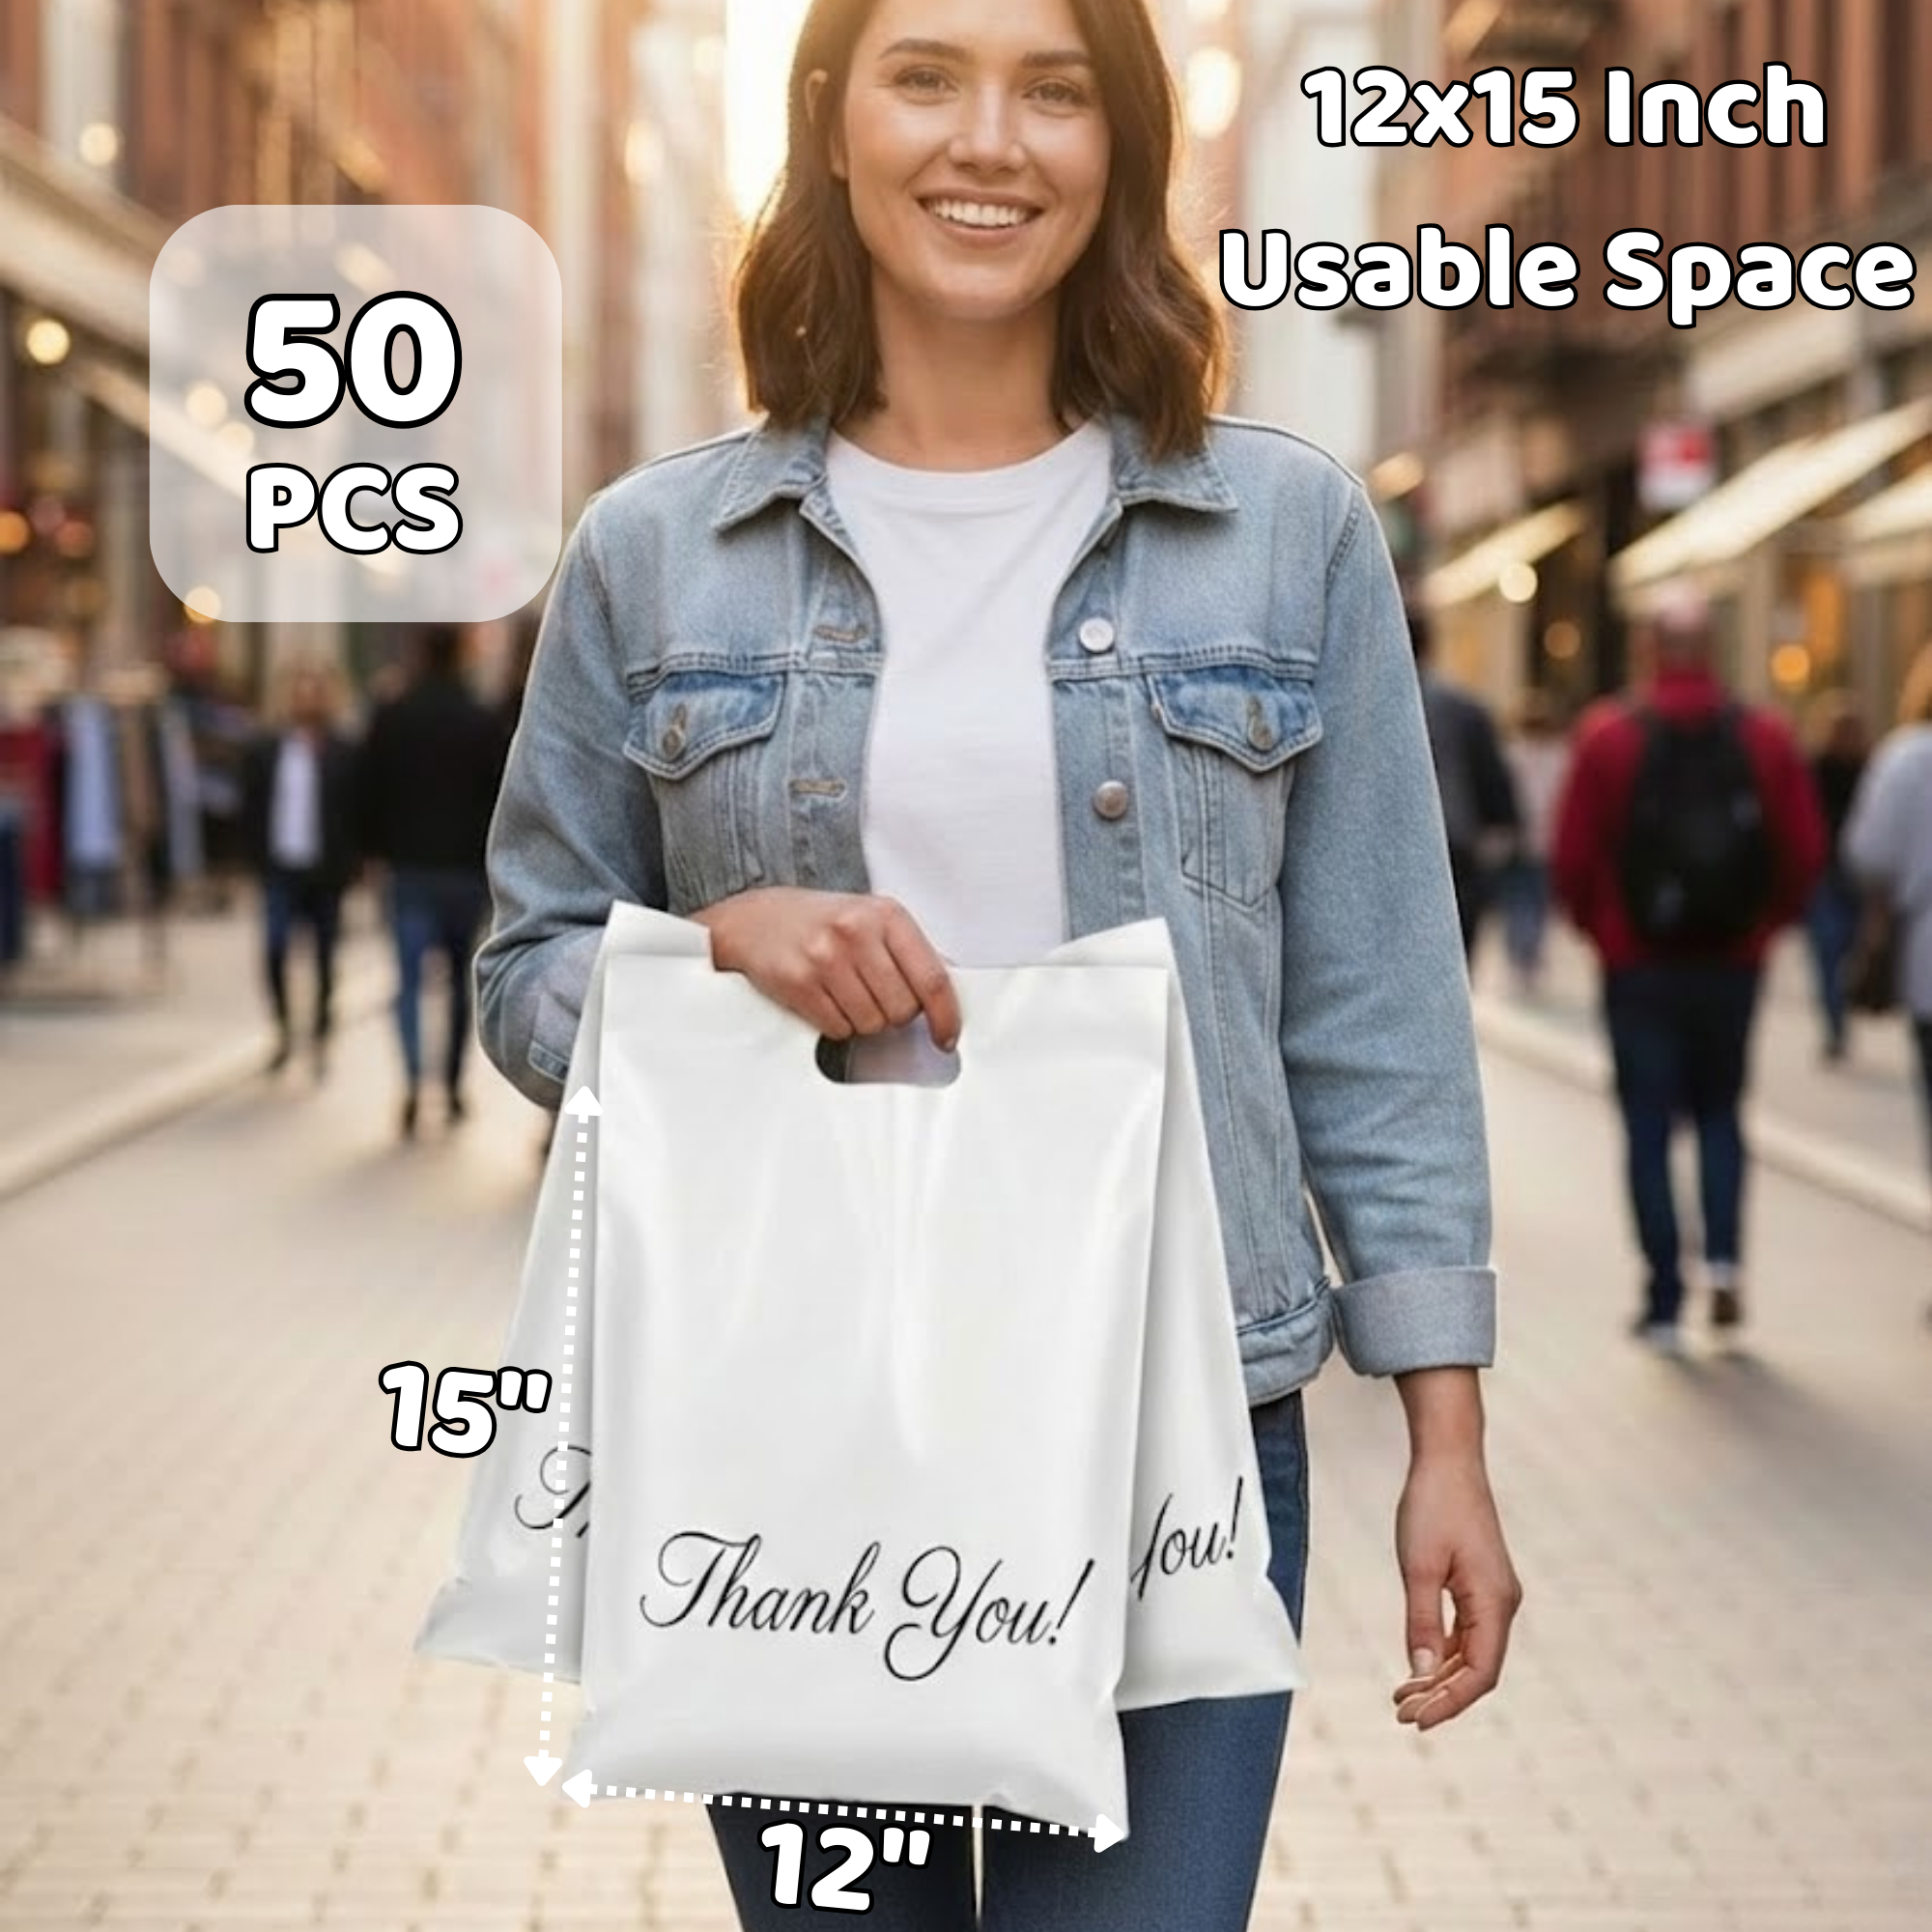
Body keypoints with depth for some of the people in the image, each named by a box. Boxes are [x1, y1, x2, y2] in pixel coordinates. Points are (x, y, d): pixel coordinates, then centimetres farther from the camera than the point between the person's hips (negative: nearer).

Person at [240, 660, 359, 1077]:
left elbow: (357, 812, -1)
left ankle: (319, 1040, 19)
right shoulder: (264, 750, 3)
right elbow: (250, 808, 7)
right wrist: (260, 858, -1)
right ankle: (283, 1027, 7)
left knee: (324, 957, 6)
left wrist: (346, 866, -6)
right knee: (274, 948, -12)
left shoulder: (344, 754, -3)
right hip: (281, 870, 1)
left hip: (325, 872, -1)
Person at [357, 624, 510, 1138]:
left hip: (410, 868, 0)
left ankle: (413, 1081, -21)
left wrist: (376, 847, 12)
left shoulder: (391, 719, -1)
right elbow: (499, 799, -2)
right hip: (466, 868, 0)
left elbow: (372, 792, 1)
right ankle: (453, 1085, 19)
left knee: (409, 979, -2)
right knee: (462, 979, 14)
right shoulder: (486, 724, -4)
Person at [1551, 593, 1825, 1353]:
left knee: (1649, 1126, 5)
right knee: (1719, 1113, 18)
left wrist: (1598, 926, 9)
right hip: (1733, 960, 2)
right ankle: (1724, 1256, -2)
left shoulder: (1608, 735, -8)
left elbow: (1573, 855, -9)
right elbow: (1805, 850, -3)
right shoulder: (1766, 737, -2)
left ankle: (1664, 1302, 3)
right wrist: (1766, 922, 13)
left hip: (1639, 966, -2)